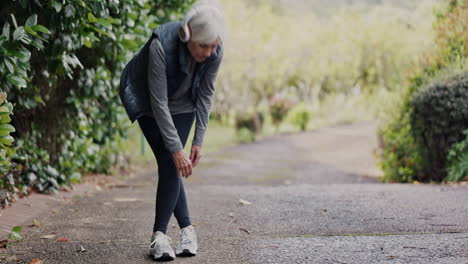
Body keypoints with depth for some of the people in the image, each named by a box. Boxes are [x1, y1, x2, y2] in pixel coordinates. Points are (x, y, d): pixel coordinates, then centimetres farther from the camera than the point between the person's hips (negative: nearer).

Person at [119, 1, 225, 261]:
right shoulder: (162, 45, -39)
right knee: (169, 161, -9)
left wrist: (199, 141, -14)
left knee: (171, 164, -11)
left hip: (183, 103, 3)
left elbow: (206, 95, -13)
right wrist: (176, 148, -34)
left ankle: (160, 233, -6)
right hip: (146, 100, -2)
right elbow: (159, 102, -35)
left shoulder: (215, 52, -26)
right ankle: (187, 228, 1)